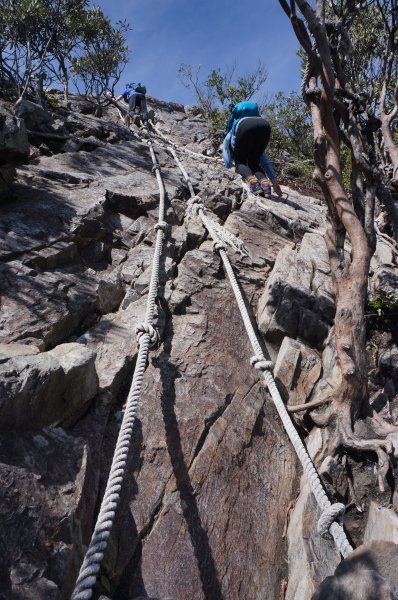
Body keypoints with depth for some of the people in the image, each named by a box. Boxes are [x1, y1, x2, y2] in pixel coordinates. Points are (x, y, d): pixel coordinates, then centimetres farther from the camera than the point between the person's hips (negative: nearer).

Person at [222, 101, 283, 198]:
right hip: (264, 125, 4)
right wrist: (274, 181, 40)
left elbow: (228, 163, 26)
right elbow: (265, 161, 39)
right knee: (254, 163, 20)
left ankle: (252, 180, -16)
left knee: (240, 162, 16)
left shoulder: (229, 138, 39)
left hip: (244, 125, -3)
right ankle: (265, 183, -11)